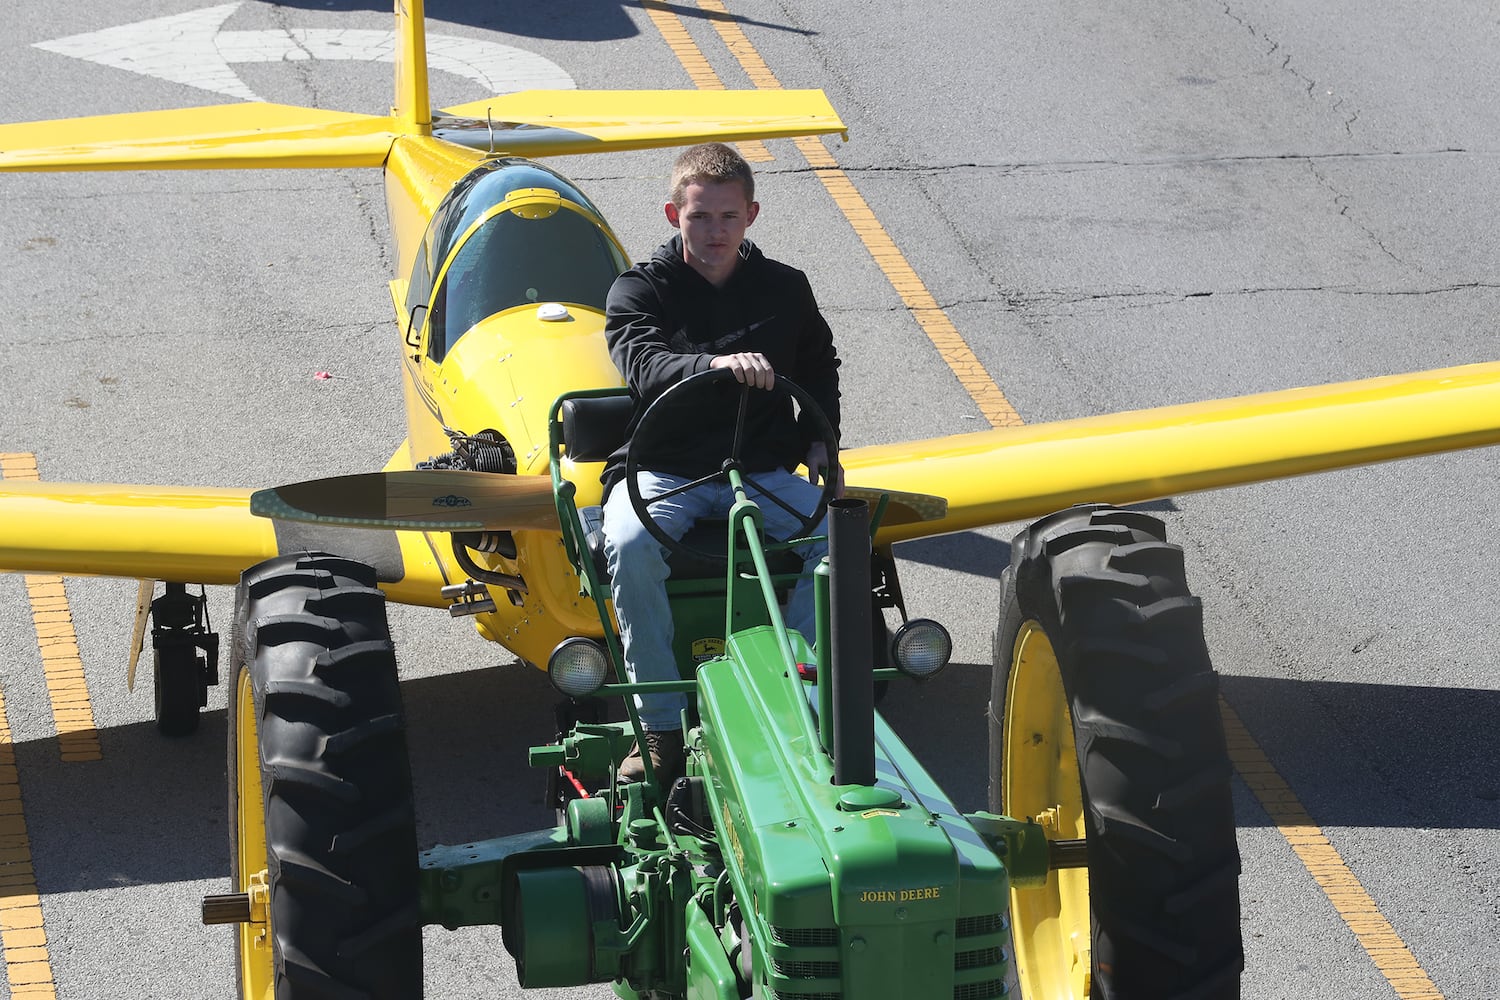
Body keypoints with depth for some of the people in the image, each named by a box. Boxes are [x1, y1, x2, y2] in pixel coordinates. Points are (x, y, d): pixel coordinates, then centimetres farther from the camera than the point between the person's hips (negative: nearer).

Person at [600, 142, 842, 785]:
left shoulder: (785, 290, 10)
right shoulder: (640, 291, -1)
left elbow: (820, 368, 27)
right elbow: (643, 365, -22)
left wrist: (818, 442, 11)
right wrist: (716, 363, -41)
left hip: (763, 472, 3)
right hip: (663, 471, -3)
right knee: (630, 544, -35)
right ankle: (662, 726, -27)